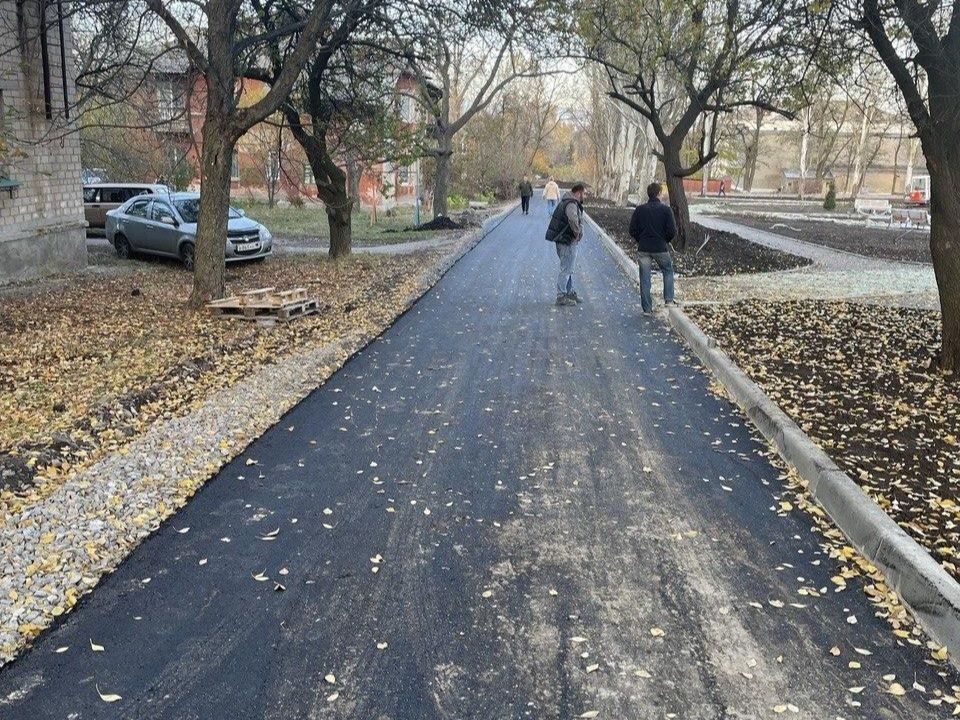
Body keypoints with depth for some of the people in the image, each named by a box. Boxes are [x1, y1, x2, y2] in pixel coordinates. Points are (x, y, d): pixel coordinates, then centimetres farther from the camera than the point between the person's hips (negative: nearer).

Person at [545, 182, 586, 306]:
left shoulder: (565, 201, 12)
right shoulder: (571, 205, -21)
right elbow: (574, 220, -41)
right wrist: (577, 234, -25)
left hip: (563, 241, 10)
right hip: (568, 243, -10)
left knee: (568, 269, 20)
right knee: (565, 270, -2)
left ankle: (570, 292, 31)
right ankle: (561, 297, 5)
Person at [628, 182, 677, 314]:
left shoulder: (639, 210, -2)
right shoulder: (666, 210, -8)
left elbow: (632, 230, -1)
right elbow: (672, 232, -9)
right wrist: (666, 241, 10)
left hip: (644, 249, 2)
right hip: (661, 248, -1)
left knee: (645, 278, 7)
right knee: (668, 271, 21)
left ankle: (647, 308, 10)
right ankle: (669, 299, 12)